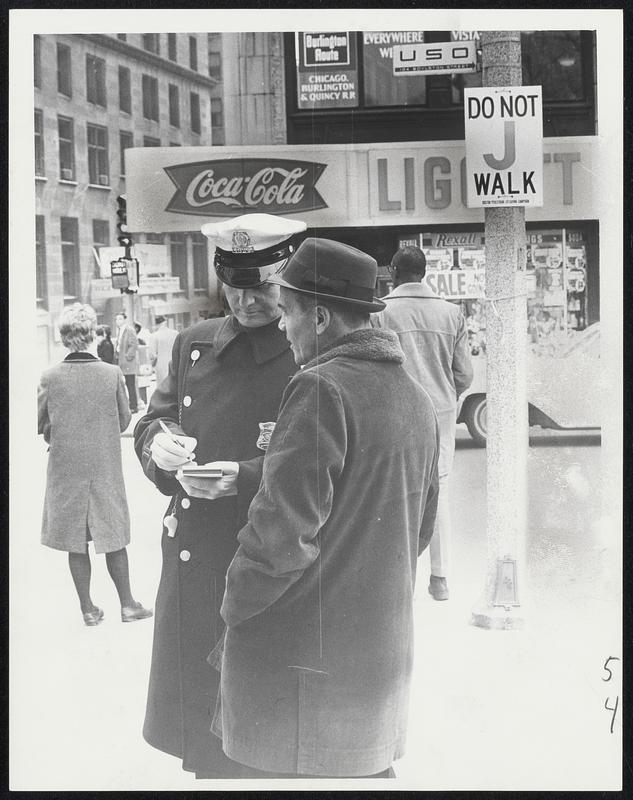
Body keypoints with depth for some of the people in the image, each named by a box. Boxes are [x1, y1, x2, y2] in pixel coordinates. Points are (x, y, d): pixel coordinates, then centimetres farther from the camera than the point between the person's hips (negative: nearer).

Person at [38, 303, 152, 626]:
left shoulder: (50, 377, -10)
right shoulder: (112, 373, -10)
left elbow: (41, 424, -1)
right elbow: (124, 419, 0)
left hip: (66, 467, 0)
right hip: (106, 466, 0)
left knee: (75, 541, 9)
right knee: (113, 537, 11)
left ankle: (88, 608, 16)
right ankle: (127, 604, 18)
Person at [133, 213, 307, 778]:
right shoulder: (195, 344, 9)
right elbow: (152, 422, 15)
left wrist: (244, 476, -24)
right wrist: (158, 441, -8)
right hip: (194, 559, 5)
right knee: (201, 735, 16)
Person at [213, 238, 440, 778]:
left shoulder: (321, 389, -18)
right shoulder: (416, 397, 9)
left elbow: (283, 531, -20)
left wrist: (233, 611, -6)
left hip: (303, 658, -8)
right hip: (386, 648, 8)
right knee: (368, 772, 19)